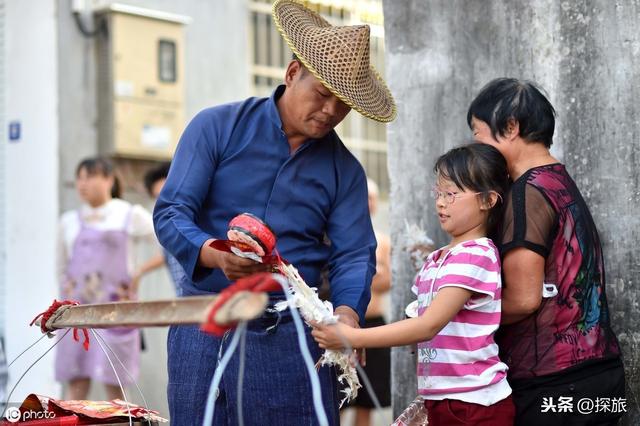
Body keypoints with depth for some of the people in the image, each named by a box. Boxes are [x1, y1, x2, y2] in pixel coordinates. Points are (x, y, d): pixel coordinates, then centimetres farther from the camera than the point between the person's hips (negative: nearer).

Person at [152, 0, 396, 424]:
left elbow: (353, 256, 1)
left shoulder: (346, 171, 8)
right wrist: (216, 256, -27)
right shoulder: (217, 127, 0)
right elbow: (170, 213, -6)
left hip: (294, 335, 2)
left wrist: (347, 311, -21)